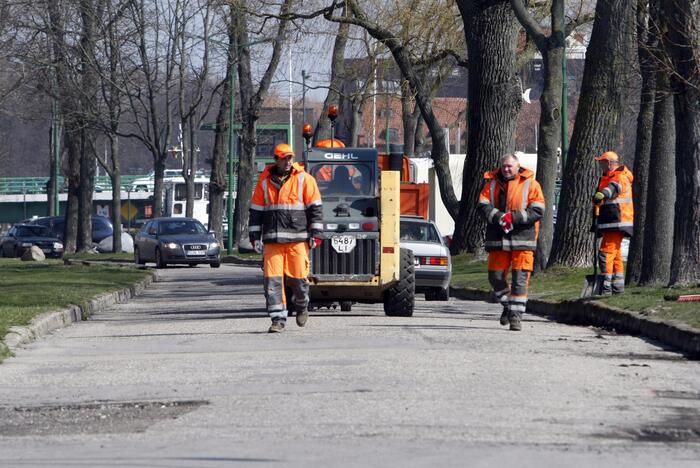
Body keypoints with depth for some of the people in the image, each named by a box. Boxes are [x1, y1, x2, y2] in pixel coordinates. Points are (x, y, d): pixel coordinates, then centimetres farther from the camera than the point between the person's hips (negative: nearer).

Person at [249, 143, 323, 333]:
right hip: (272, 240, 2)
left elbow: (315, 208, 4)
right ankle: (278, 319, -3)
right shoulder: (265, 182, 10)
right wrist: (255, 237, 9)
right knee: (272, 279, -7)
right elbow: (256, 210, 14)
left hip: (297, 239, -2)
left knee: (298, 277, -2)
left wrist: (314, 234, -2)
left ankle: (302, 306, 27)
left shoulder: (304, 180, 3)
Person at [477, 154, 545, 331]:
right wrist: (498, 217, -20)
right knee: (496, 276, 6)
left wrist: (514, 217, -17)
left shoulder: (530, 184, 1)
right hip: (497, 238, 3)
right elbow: (483, 206, -2)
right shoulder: (492, 184, 10)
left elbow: (538, 211, -7)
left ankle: (515, 315, -3)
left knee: (520, 278, -8)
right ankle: (507, 305, 29)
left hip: (522, 238, -3)